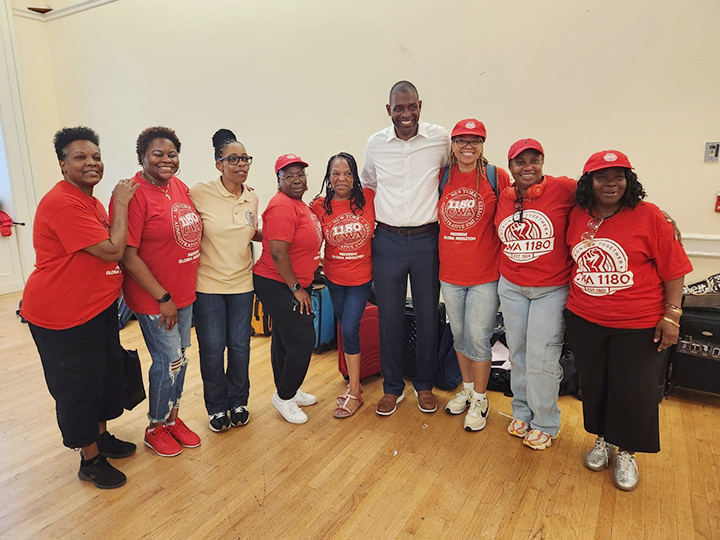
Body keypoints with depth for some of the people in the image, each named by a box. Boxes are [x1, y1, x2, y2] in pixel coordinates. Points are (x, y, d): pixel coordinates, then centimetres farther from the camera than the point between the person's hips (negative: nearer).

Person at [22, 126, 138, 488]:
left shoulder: (90, 202, 11)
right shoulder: (62, 203, -22)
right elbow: (112, 250, -24)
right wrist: (120, 203, -17)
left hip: (99, 308, 10)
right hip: (63, 316, -10)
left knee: (107, 374, 20)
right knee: (76, 386, 6)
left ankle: (102, 436, 42)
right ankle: (91, 460, 25)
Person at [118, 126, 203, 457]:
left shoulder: (179, 186, 5)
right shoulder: (134, 194, -18)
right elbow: (128, 256, -20)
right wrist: (163, 298, -17)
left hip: (184, 292, 7)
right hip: (153, 297, -7)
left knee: (179, 358, 17)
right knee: (170, 361, 4)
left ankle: (173, 419, 37)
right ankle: (155, 429, 28)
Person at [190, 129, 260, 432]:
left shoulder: (252, 198, 3)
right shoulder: (199, 194, -11)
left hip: (242, 282, 4)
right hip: (208, 283, -3)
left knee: (240, 346, 11)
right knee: (212, 350, 6)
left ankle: (238, 402, 33)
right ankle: (217, 407, 28)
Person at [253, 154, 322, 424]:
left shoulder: (299, 204, 12)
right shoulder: (281, 207, -20)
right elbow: (278, 253, -25)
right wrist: (296, 288, -17)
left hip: (293, 285, 10)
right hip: (279, 286, -10)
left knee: (284, 339, 19)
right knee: (303, 340, -4)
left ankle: (288, 391, 35)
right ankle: (284, 397, 15)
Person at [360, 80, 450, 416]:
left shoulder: (441, 139, -1)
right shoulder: (376, 143, 2)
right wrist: (372, 224, 11)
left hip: (426, 239, 0)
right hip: (387, 240, 1)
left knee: (428, 316, 7)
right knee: (389, 317, 6)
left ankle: (424, 385, 29)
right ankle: (392, 387, 25)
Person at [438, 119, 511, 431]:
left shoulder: (497, 177, -5)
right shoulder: (443, 178, 4)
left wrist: (505, 264, -6)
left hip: (485, 274, -4)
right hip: (450, 273, 4)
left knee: (478, 337, 2)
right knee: (459, 335, 16)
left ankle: (480, 400, 23)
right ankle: (467, 389, 37)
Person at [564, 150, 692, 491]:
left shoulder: (649, 217, -10)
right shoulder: (577, 216, 1)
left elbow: (673, 269, -7)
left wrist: (671, 315, -10)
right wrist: (569, 304, 13)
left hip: (638, 325, -3)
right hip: (584, 321, 4)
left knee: (634, 391, 7)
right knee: (594, 385, 16)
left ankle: (626, 453, 31)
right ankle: (602, 440, 40)